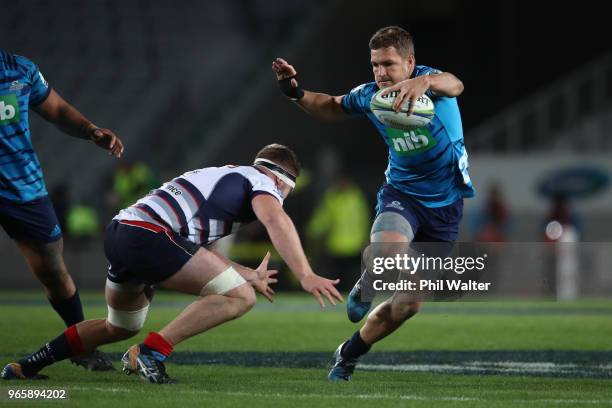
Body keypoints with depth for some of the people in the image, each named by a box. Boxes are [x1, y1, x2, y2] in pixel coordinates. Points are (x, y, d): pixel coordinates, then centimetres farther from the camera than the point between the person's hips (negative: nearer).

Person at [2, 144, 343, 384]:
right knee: (240, 297, -11)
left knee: (120, 328, 31)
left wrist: (248, 275, 42)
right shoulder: (261, 180, 7)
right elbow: (276, 220, -16)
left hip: (118, 232, 10)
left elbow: (197, 251, 38)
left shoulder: (219, 176, 33)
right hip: (150, 236, -10)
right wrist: (305, 275, -22)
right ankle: (152, 351, -16)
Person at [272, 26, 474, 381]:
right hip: (402, 193, 1)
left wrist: (426, 82, -66)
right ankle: (365, 288, 0)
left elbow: (454, 85, -43)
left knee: (409, 304, 4)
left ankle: (350, 355, 27)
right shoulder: (369, 96, -5)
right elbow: (332, 108, 17)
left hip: (445, 205, -1)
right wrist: (297, 94, -3)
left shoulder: (428, 80, -17)